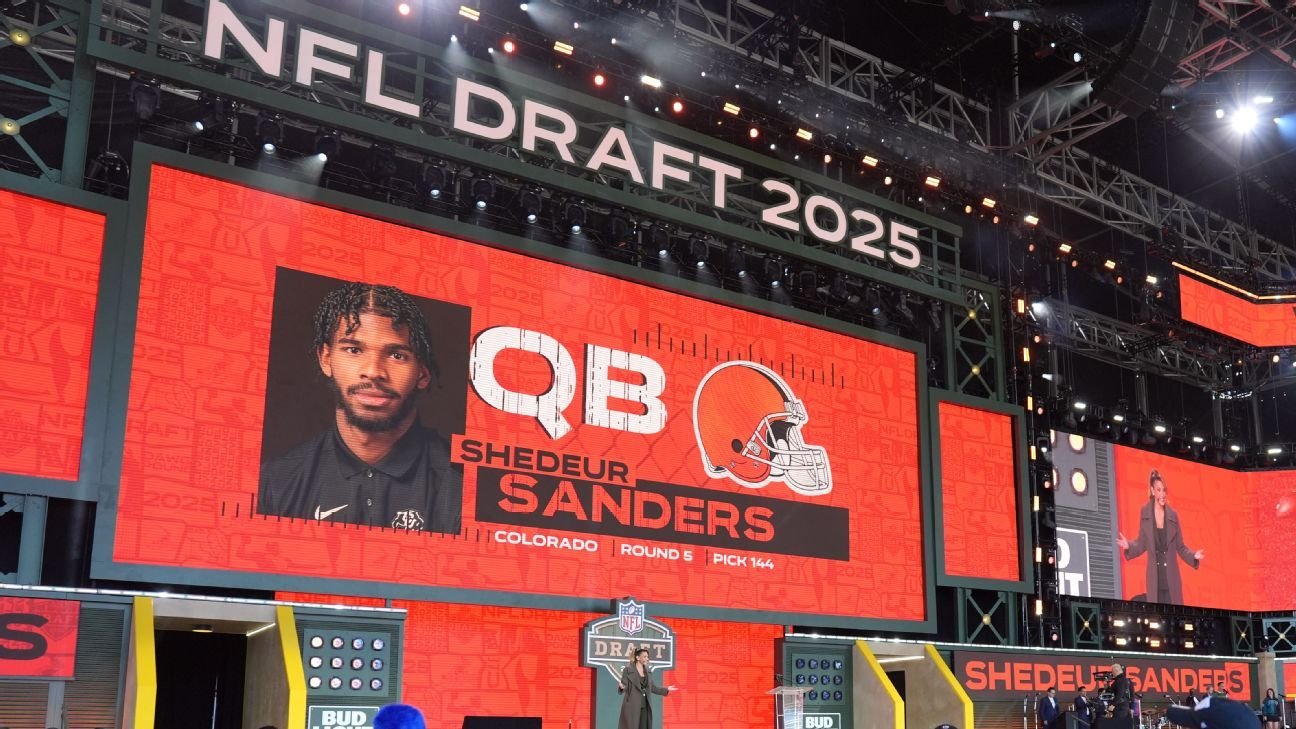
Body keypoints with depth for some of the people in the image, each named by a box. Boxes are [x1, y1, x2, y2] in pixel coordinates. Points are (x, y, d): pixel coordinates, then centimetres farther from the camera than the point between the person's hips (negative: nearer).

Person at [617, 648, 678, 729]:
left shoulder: (648, 672, 12)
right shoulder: (628, 670, -6)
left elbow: (653, 688, 19)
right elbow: (624, 687, -10)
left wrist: (666, 689, 15)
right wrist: (621, 687, -32)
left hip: (645, 707, 6)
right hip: (632, 707, -6)